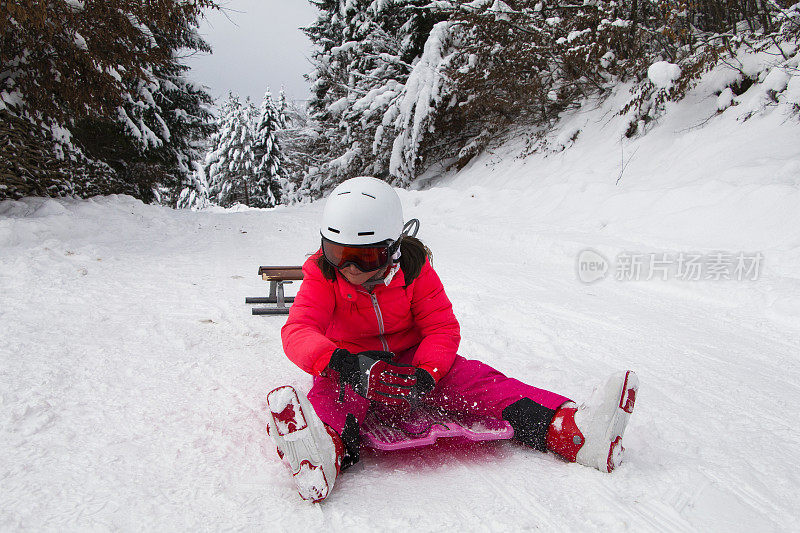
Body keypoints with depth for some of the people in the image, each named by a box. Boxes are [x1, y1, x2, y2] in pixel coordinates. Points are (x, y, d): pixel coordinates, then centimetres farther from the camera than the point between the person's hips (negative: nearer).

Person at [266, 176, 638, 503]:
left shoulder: (414, 269, -10)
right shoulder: (322, 277, -14)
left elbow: (442, 329, -12)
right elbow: (298, 332, -29)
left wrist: (424, 374, -34)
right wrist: (349, 366, -50)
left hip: (411, 362, 2)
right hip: (352, 368, -2)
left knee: (471, 376, -21)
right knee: (333, 390, -36)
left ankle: (565, 429, -39)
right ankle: (326, 450, -73)